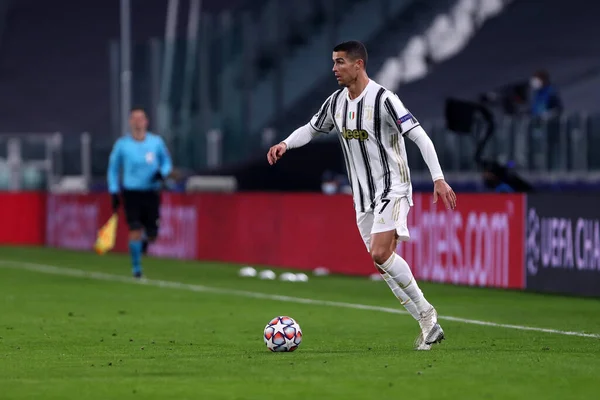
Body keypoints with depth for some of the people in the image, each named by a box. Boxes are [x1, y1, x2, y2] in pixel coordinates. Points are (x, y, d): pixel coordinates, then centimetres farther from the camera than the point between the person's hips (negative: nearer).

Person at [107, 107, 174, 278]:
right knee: (135, 231, -14)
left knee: (152, 234, -1)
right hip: (131, 192, -1)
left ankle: (145, 239, 36)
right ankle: (136, 267, 0)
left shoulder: (156, 142, 3)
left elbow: (167, 162, 14)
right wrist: (114, 192, 3)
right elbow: (113, 168, 10)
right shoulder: (122, 144, 1)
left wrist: (162, 173, -9)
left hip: (151, 193, 1)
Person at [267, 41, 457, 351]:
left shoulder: (383, 100, -17)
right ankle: (429, 326, 11)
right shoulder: (336, 102, 6)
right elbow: (311, 129, 21)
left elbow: (420, 137, -19)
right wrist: (285, 144, 1)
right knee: (385, 265, 4)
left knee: (380, 254, -24)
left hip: (392, 189, -7)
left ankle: (426, 312, -10)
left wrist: (438, 179, -26)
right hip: (362, 197, 7)